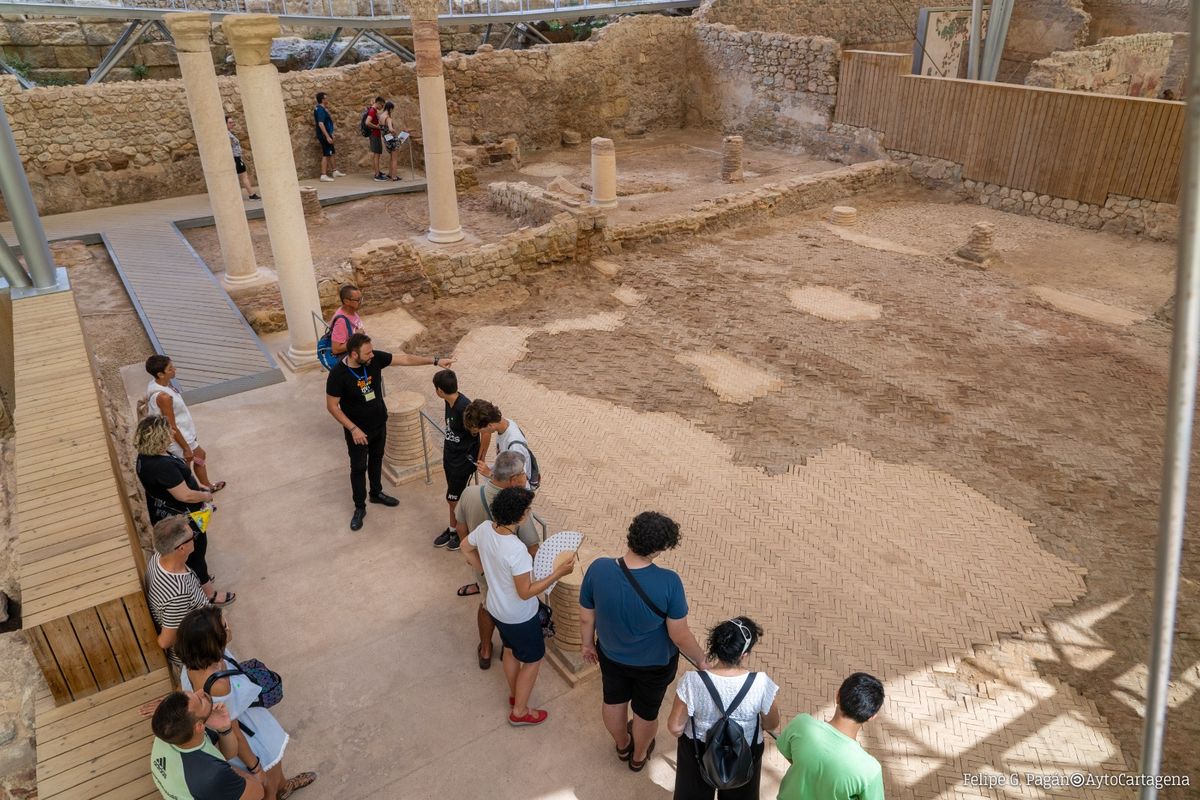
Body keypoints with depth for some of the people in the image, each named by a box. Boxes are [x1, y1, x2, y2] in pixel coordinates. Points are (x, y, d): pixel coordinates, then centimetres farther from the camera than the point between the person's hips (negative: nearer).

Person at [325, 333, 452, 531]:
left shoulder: (375, 359, -17)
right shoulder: (338, 374, -28)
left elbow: (405, 359, -11)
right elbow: (332, 406, -20)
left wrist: (435, 360, -13)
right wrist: (353, 428, -23)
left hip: (380, 423, 5)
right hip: (358, 429, -5)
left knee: (376, 459, 24)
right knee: (358, 468, 10)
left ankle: (376, 493, 47)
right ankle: (359, 507, 29)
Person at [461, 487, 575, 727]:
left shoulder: (485, 528, -16)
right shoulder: (516, 550, -39)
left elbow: (466, 547, 5)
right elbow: (526, 593, -29)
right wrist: (558, 572, -27)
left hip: (496, 608, 7)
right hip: (519, 617, -7)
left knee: (511, 650, 31)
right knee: (533, 660, 18)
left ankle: (514, 693, 54)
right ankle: (519, 712, 35)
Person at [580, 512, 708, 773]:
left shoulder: (598, 569, -27)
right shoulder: (668, 582, -35)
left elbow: (586, 618, -11)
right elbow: (680, 636, -23)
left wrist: (587, 644, 9)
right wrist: (702, 661, -5)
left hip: (611, 655, 2)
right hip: (655, 663, -2)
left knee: (613, 701, 32)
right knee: (646, 711, 27)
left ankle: (622, 745, 59)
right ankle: (639, 756, 55)